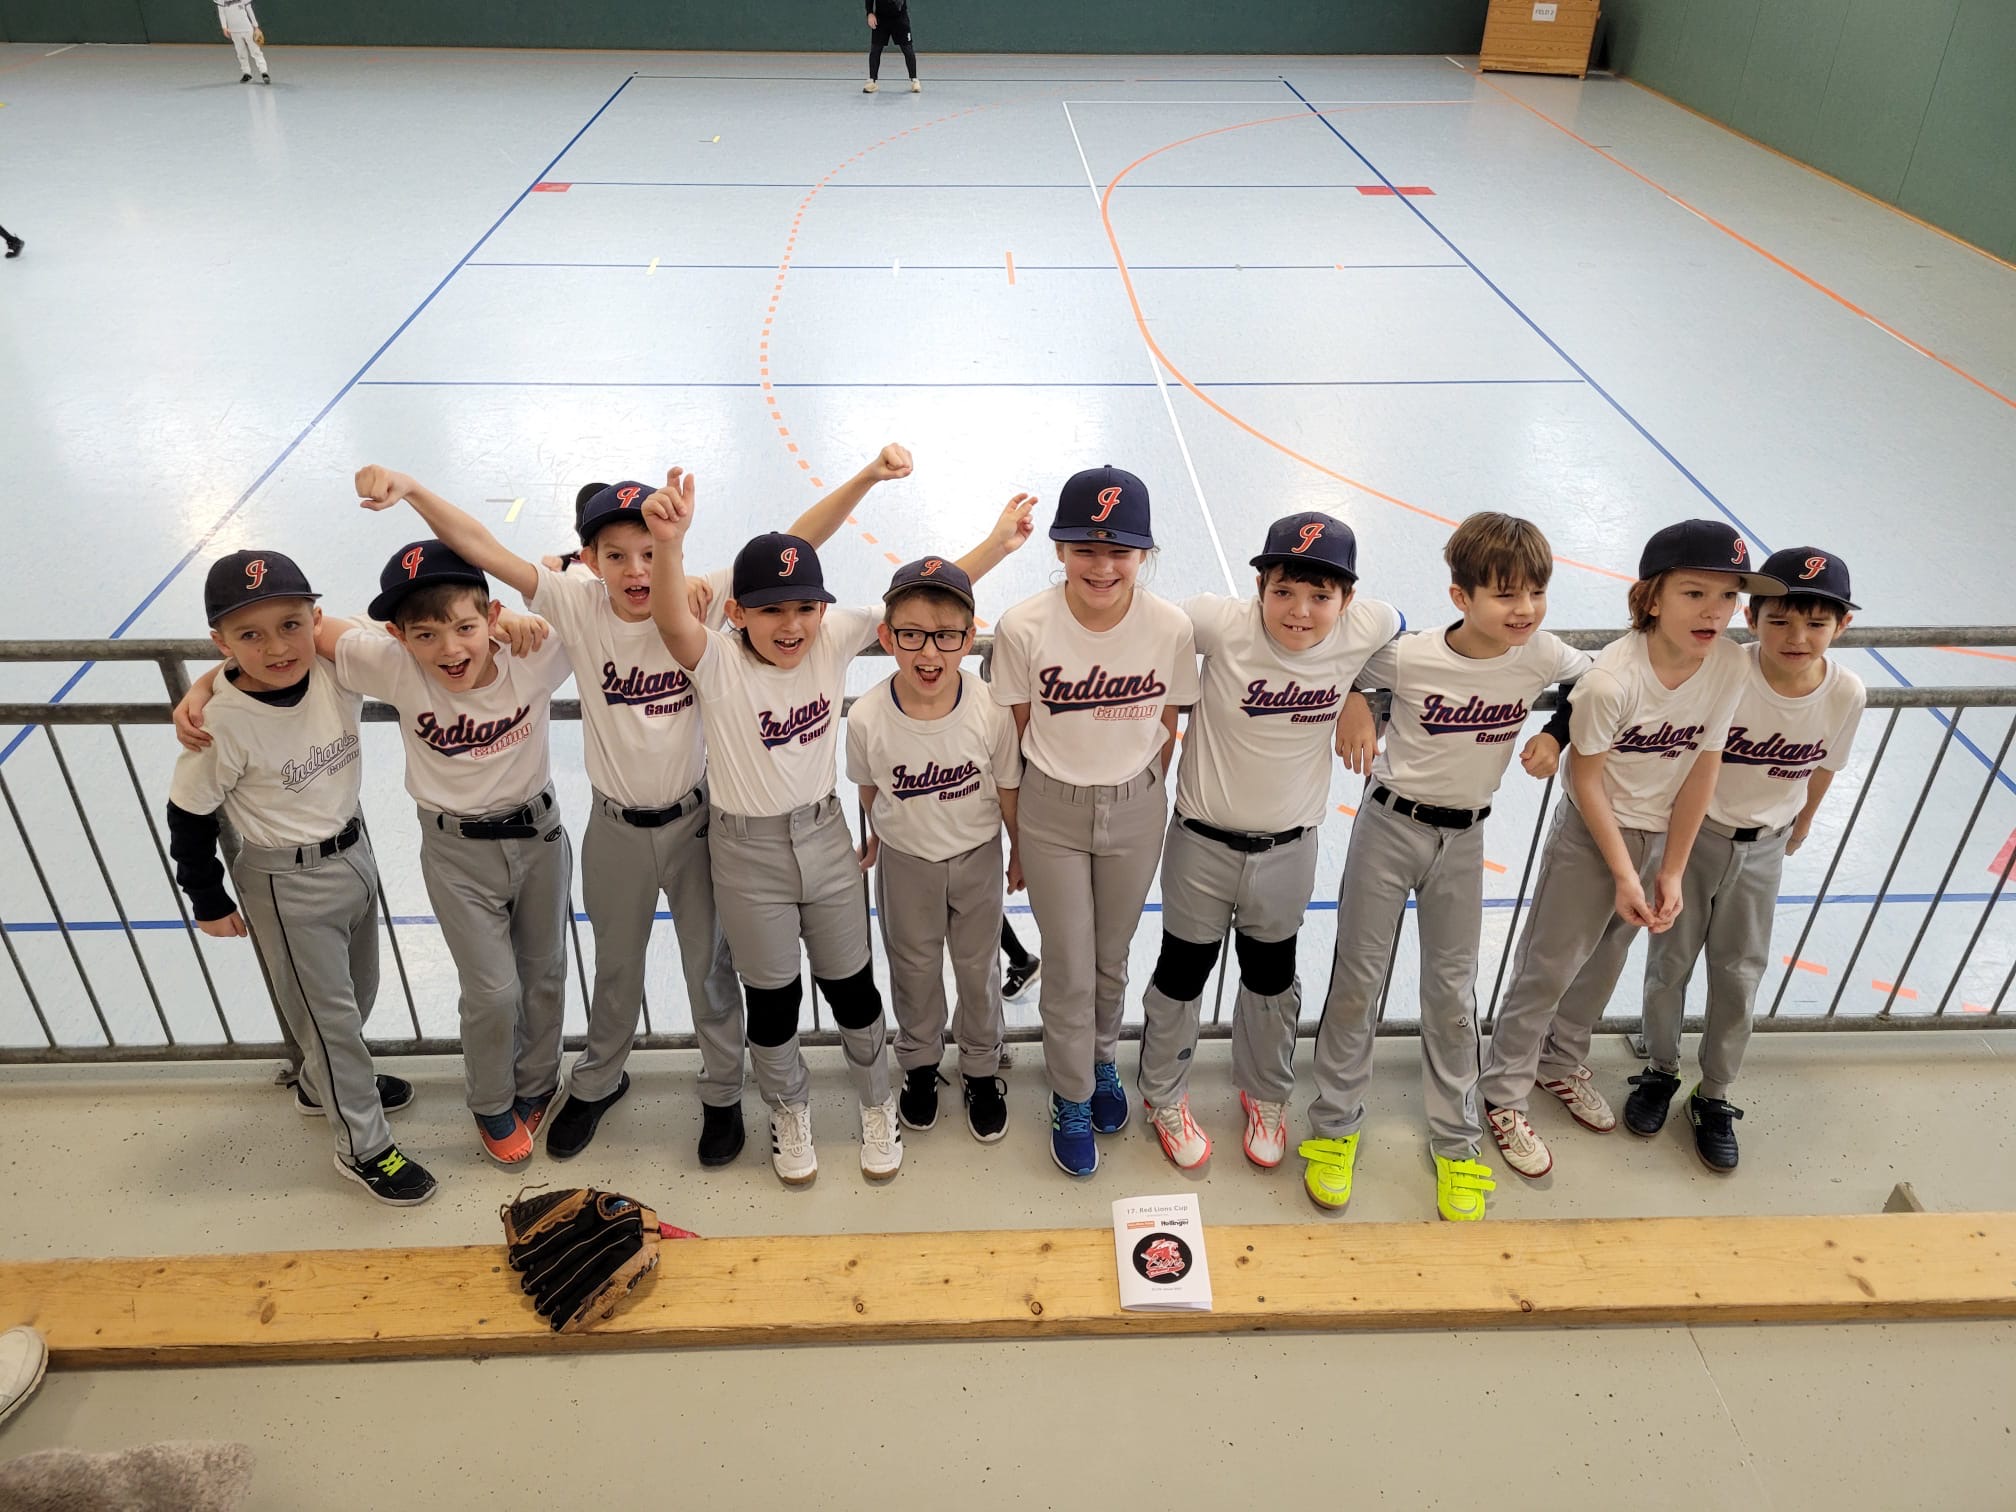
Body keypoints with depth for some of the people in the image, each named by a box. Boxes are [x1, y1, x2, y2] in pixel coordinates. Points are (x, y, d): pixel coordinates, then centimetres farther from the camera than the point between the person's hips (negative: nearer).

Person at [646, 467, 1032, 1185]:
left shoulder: (834, 639, -11)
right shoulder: (718, 662, -20)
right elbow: (672, 619, -40)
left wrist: (996, 545, -19)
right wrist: (668, 544, -60)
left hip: (826, 836, 2)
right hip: (749, 851, -2)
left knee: (853, 990, 18)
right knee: (772, 1000, 16)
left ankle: (877, 1105, 44)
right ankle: (789, 1110, 45)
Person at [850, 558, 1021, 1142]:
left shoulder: (991, 710, -28)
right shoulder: (866, 718, -27)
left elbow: (1008, 790, -10)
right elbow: (869, 790, -5)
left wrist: (1020, 853, 4)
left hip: (977, 855, 0)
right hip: (905, 859, 0)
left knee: (978, 966, 19)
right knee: (914, 968, 20)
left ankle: (982, 1070, 43)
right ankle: (920, 1064, 47)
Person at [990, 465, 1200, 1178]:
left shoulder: (1171, 627, -17)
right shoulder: (1024, 627, -20)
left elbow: (1166, 725, -1)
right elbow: (1012, 733, -8)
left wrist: (1141, 799, 8)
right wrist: (1013, 835, -1)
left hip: (1136, 811, 2)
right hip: (1052, 812, -1)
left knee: (1111, 959, 21)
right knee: (1070, 972, 9)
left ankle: (1102, 1058, 51)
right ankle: (1071, 1100, 35)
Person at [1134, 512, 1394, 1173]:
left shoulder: (1365, 629, -17)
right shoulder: (1220, 623, -27)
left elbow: (1400, 631, 7)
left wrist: (1360, 696, -5)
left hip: (1288, 850, 3)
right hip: (1203, 843, -2)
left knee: (1272, 981, 24)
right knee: (1181, 976, 17)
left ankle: (1264, 1094, 51)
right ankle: (1163, 1095, 44)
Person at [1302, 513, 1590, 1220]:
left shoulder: (1541, 654, -11)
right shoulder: (1409, 657, -21)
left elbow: (1592, 679, 12)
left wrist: (1557, 736, 0)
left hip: (1464, 838, 3)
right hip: (1391, 824, -3)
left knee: (1452, 990, 11)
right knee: (1358, 977, 5)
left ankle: (1456, 1143, 27)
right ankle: (1334, 1128, 22)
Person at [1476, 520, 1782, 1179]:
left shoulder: (1730, 665, -16)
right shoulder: (1612, 679, -30)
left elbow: (1702, 771, -8)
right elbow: (1585, 778, -19)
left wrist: (1670, 873, -6)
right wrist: (1624, 872, -15)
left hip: (1660, 831, 5)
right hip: (1592, 831, -5)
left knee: (1605, 960, 22)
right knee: (1549, 968, 4)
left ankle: (1561, 1065, 45)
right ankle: (1503, 1096, 22)